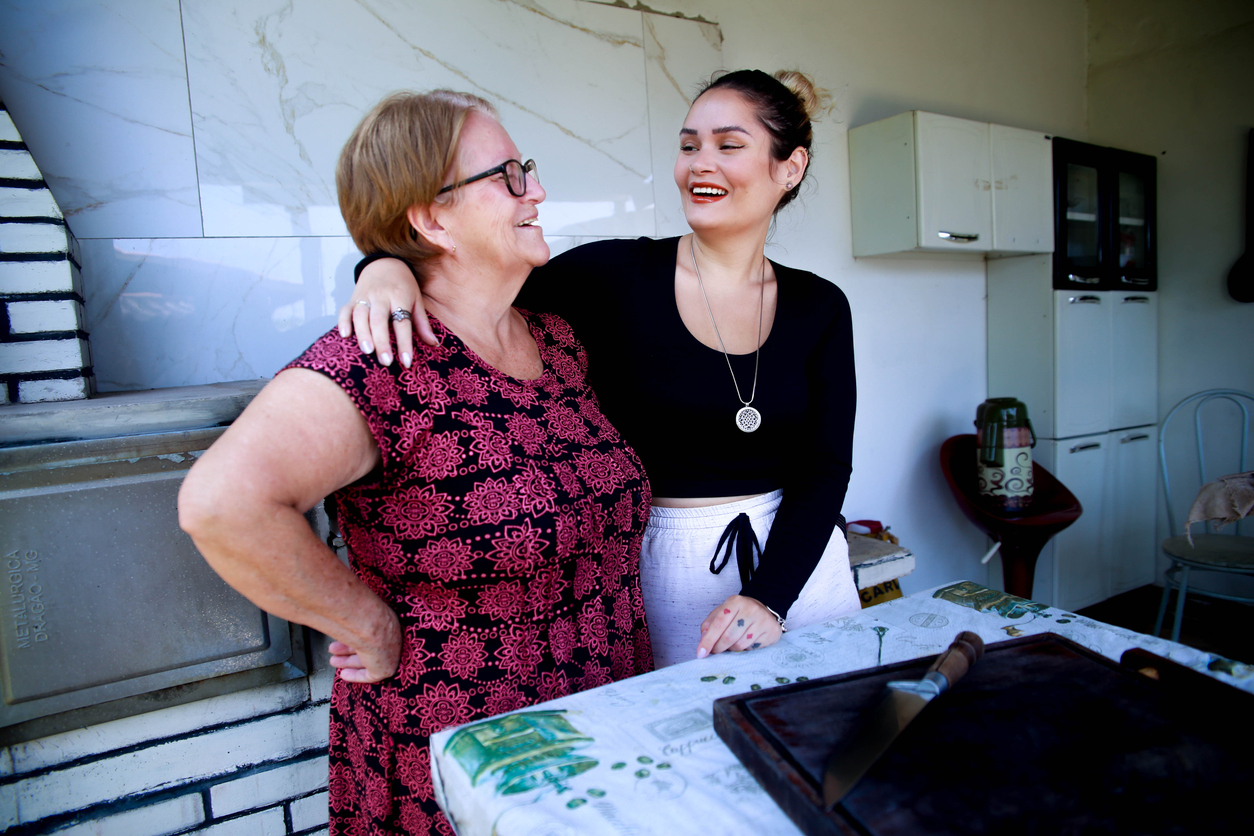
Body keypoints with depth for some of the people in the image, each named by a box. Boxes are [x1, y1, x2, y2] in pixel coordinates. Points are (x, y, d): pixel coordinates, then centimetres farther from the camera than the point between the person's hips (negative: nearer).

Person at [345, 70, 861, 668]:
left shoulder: (819, 309, 0)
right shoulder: (617, 277, -7)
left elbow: (824, 468, -5)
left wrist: (767, 596, -17)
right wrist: (388, 264, -30)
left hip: (800, 565, 3)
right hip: (663, 571, -2)